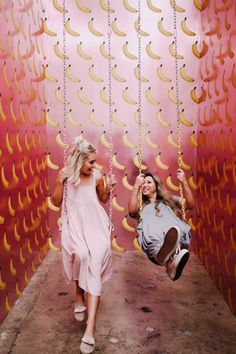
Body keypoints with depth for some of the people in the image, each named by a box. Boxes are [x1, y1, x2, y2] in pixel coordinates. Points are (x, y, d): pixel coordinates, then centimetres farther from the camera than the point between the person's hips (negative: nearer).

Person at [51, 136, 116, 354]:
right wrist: (60, 183, -15)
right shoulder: (65, 174, -5)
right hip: (74, 226, 0)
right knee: (81, 255, -26)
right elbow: (56, 202, 1)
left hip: (95, 226, 0)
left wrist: (108, 189, -10)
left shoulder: (97, 176, -5)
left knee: (93, 266, -15)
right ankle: (80, 296, 10)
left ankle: (90, 330, -14)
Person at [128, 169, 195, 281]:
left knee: (174, 232, -39)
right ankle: (170, 261, -71)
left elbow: (190, 204, 15)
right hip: (152, 240, -1)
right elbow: (132, 211, 5)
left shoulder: (169, 200, 33)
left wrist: (184, 182, 7)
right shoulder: (141, 205, 32)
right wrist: (136, 186, 2)